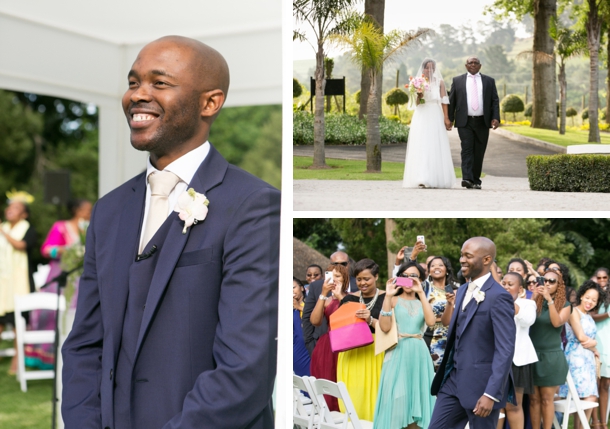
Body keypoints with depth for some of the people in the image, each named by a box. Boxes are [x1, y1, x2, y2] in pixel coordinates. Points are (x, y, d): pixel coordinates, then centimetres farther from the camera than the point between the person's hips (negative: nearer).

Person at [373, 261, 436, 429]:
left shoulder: (423, 302, 13)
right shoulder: (393, 300, 4)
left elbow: (431, 321, -9)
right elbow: (385, 327, -12)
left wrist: (421, 293, -10)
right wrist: (388, 296, -14)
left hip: (419, 354, 3)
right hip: (398, 353, -3)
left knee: (417, 399, 5)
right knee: (396, 399, -4)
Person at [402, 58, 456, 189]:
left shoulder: (439, 83, 7)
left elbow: (444, 101, 4)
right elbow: (416, 103, 5)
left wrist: (446, 117, -4)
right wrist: (419, 95, -15)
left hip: (435, 117, 0)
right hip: (421, 118, 0)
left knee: (436, 147, -2)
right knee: (421, 147, -6)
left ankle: (436, 179, 3)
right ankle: (422, 179, -8)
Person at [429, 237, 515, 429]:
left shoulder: (499, 296, -15)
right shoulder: (463, 290, 12)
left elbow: (505, 349, -20)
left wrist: (491, 394, -24)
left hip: (481, 383, -8)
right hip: (453, 379, 8)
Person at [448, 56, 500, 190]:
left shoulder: (489, 81, 11)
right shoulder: (457, 81, 9)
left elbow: (495, 101, 7)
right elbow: (451, 101, 8)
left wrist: (496, 118, -6)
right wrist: (449, 118, 0)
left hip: (482, 122, 2)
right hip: (465, 122, -2)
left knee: (479, 152, 4)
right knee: (467, 149, -14)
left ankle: (476, 181, 12)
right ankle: (467, 179, -23)